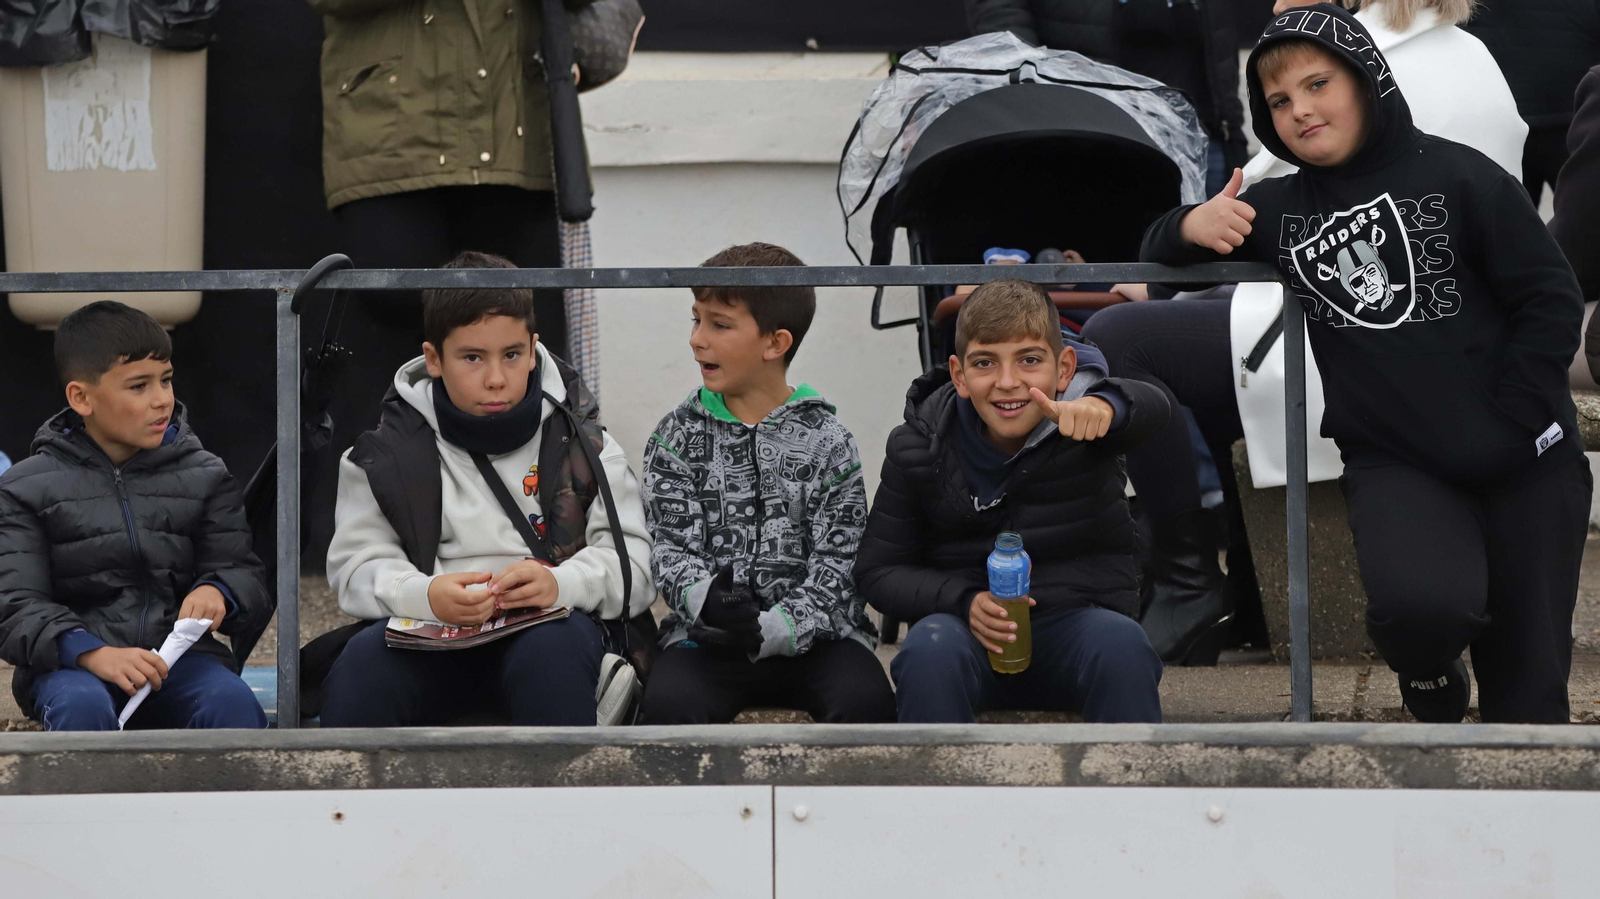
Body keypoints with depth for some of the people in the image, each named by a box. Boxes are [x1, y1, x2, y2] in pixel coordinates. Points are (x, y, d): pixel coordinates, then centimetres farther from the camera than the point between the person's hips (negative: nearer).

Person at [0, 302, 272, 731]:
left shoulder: (204, 477, 13)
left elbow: (253, 590, 11)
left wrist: (217, 592, -17)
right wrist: (91, 653, -24)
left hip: (179, 657, 2)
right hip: (71, 665, -2)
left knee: (232, 700, -32)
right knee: (82, 706, -37)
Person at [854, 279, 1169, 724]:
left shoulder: (1079, 424, -7)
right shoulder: (919, 447, -2)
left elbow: (1151, 407, -31)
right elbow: (877, 569, 4)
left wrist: (1106, 404, -57)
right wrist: (964, 602, -16)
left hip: (1074, 626, -1)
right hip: (971, 633, 1)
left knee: (1121, 644, -34)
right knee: (930, 648, -33)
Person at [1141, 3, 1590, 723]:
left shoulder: (1456, 176, -2)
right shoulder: (1277, 209, 7)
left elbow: (1552, 303, -3)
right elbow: (1156, 252, 14)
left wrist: (1505, 433, -10)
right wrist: (1191, 227, -10)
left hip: (1523, 466, -1)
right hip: (1392, 463, 1)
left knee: (1527, 678, 2)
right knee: (1418, 603, -28)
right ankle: (1431, 676, 7)